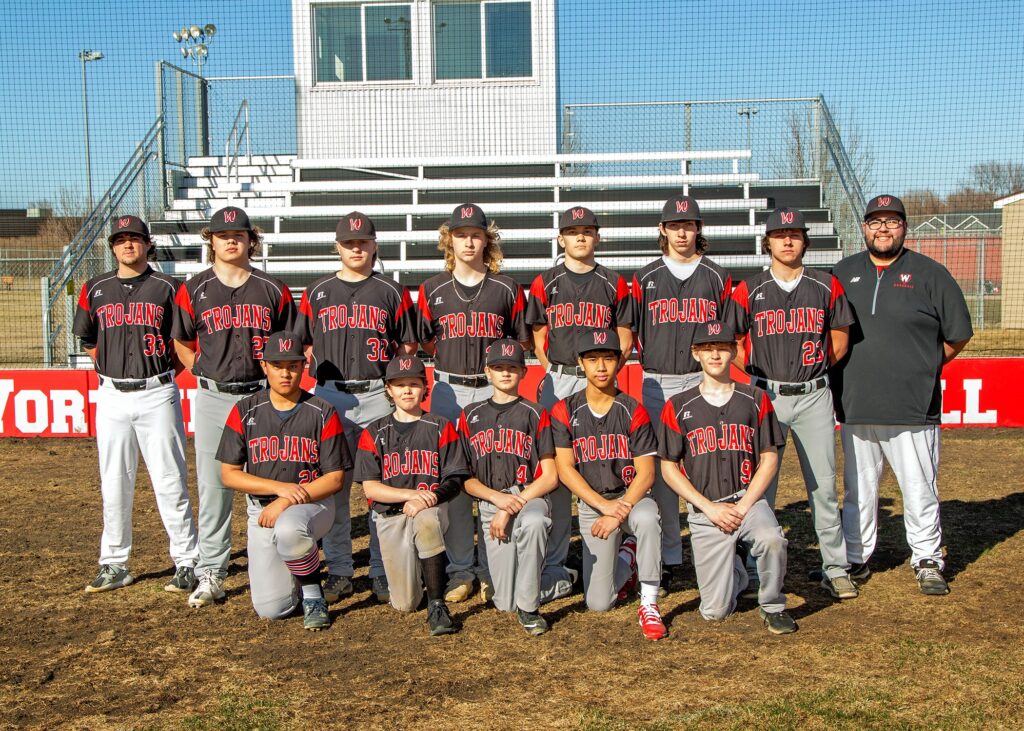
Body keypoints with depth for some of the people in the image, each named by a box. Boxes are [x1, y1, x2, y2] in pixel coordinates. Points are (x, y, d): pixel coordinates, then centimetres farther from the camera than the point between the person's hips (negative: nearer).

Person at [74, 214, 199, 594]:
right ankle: (114, 565, 18)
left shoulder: (168, 288, 1)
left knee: (170, 481, -2)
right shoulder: (95, 290, 9)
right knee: (114, 484, 7)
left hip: (157, 395, -3)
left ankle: (187, 562, 6)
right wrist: (109, 369, 14)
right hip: (112, 396, 3)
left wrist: (166, 370, 4)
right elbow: (87, 339, 22)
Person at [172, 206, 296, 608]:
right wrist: (205, 372, 5)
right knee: (213, 486, 2)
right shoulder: (194, 290, 6)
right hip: (213, 397, 0)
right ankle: (210, 575, 10)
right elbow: (181, 342, 15)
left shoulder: (273, 289, 6)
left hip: (263, 395, 0)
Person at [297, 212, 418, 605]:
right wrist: (317, 367, -1)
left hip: (379, 396, -1)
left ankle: (382, 571, 8)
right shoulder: (316, 292, 12)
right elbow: (303, 344, 16)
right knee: (332, 484, 3)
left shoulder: (392, 292, 8)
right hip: (330, 395, 1)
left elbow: (409, 346, 8)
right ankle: (338, 570, 12)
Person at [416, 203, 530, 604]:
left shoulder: (507, 289, 5)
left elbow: (522, 343, 9)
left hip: (494, 391, -1)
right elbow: (423, 344, 13)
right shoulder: (432, 290, 8)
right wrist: (455, 357, 4)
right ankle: (460, 571, 10)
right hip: (449, 390, 1)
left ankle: (492, 571, 9)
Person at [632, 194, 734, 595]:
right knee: (662, 470, 1)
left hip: (703, 382, 0)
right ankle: (670, 559, 9)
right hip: (657, 385, 1)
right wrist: (650, 363, 0)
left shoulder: (717, 277, 9)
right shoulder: (645, 279, 9)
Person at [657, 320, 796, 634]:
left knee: (771, 538, -35)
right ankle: (735, 570, 30)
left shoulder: (755, 399, 6)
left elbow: (769, 458, 5)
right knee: (716, 610, -6)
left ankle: (772, 607, -6)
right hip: (704, 511, 0)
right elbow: (669, 468, 3)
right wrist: (710, 508, -8)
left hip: (748, 500, 0)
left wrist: (743, 506, -9)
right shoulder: (678, 407, 3)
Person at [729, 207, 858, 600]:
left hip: (814, 396, 1)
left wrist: (812, 369, 8)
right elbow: (733, 343, 8)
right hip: (766, 395, 0)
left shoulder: (827, 286, 5)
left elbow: (840, 340, 12)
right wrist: (760, 375, 0)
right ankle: (754, 569, 14)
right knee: (760, 484, 3)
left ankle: (835, 569, 12)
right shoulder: (748, 290, 2)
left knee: (823, 485, 3)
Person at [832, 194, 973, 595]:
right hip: (855, 408, 3)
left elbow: (958, 335, 6)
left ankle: (927, 561, 16)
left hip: (912, 408, -3)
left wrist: (922, 369, 5)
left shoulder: (930, 273, 2)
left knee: (919, 488, 2)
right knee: (858, 489, 11)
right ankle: (856, 559, 22)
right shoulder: (843, 273, 11)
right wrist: (845, 369, 6)